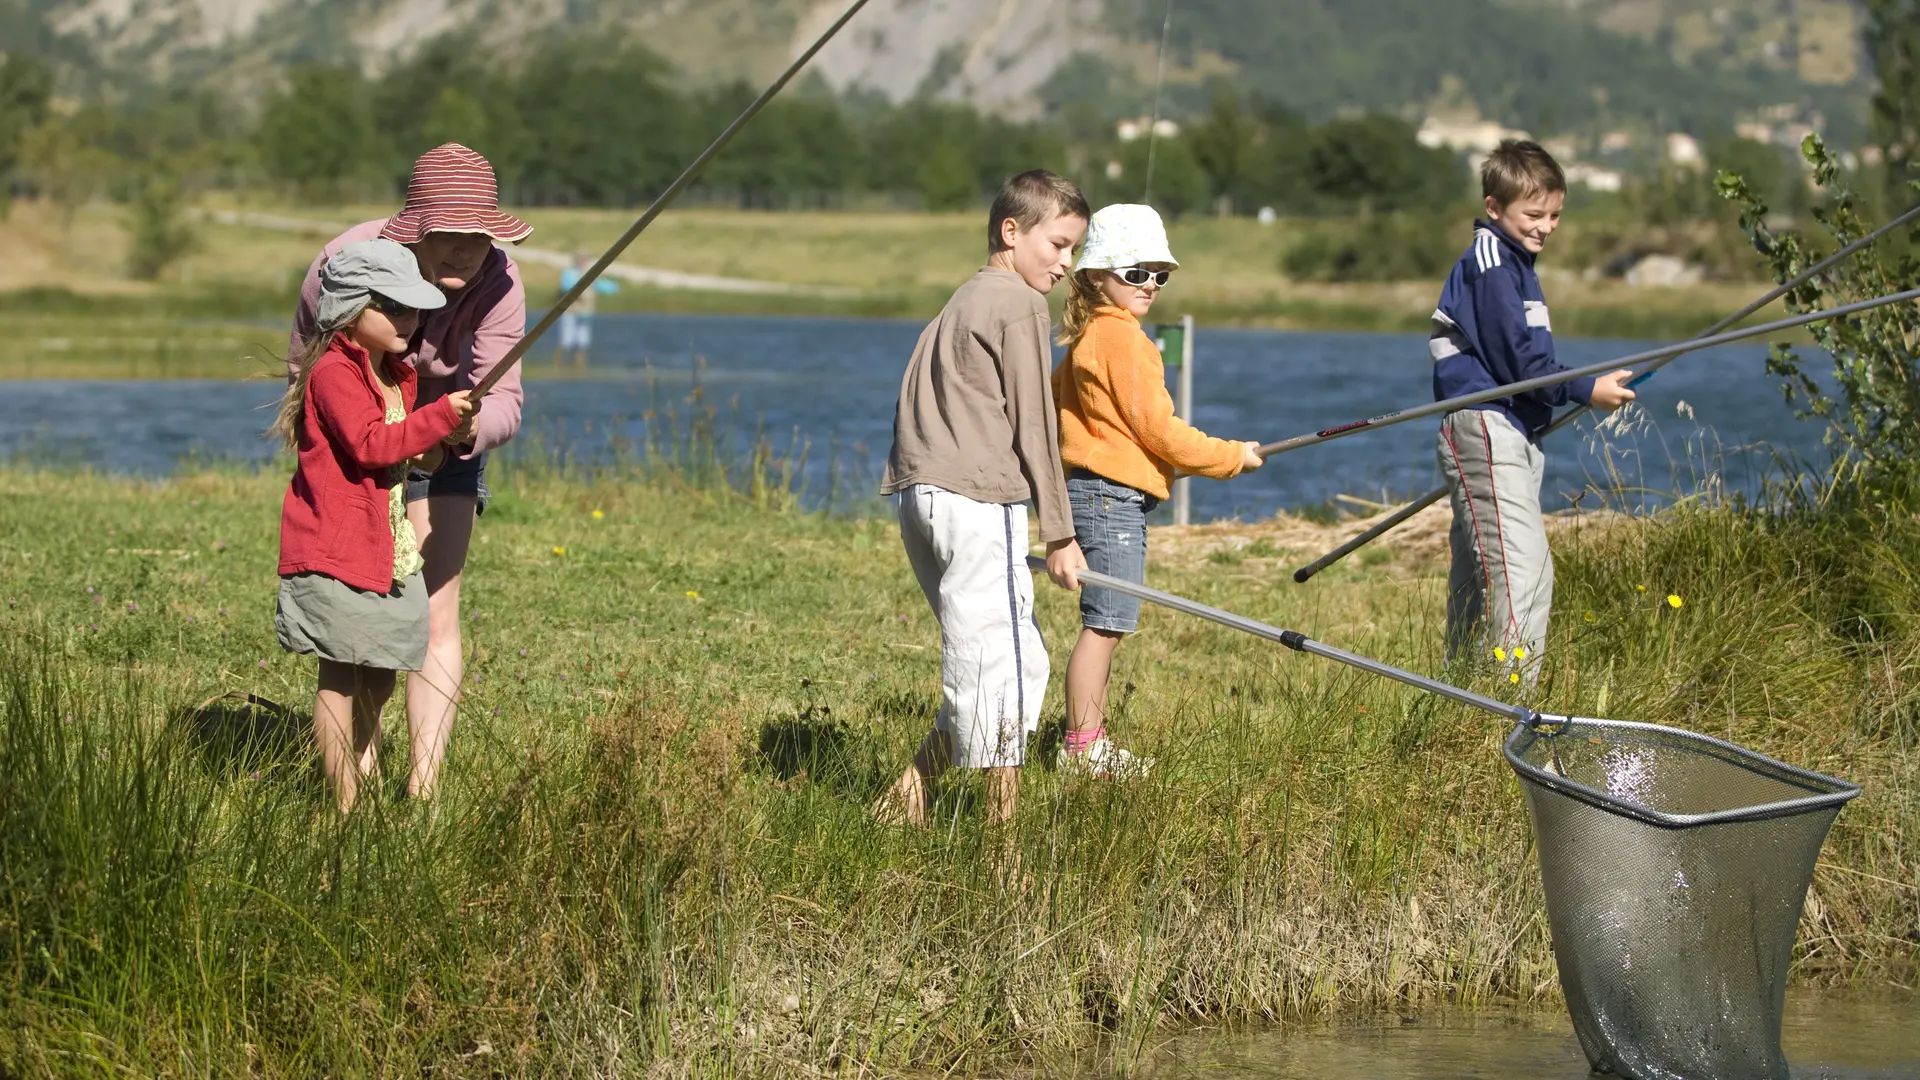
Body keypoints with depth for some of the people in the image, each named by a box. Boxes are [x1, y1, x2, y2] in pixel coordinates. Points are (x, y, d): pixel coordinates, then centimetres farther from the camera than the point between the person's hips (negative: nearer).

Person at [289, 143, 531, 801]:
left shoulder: (497, 282, -27)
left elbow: (504, 400, -31)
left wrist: (470, 425, -55)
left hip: (444, 441, 0)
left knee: (436, 613, -10)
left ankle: (424, 789, -12)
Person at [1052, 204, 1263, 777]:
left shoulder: (1087, 337, 18)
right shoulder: (1123, 337, -13)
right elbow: (1158, 429, -14)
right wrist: (1233, 457, -5)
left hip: (1086, 490, 10)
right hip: (1113, 495, -10)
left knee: (1107, 622, 12)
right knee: (1105, 622, -9)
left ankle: (1090, 739, 14)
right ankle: (1081, 746, -9)